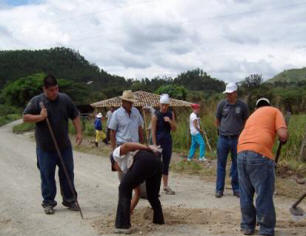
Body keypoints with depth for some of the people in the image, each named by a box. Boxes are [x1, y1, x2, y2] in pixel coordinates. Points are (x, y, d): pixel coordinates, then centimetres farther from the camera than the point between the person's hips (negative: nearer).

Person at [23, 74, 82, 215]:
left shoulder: (65, 99, 2)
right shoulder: (36, 101, -5)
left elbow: (75, 116, 8)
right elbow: (25, 118, -3)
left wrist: (79, 132, -1)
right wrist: (40, 117, -19)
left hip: (64, 146, 2)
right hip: (45, 148, -2)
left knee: (67, 173, 10)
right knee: (47, 176, 6)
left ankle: (69, 200, 25)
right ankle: (48, 202, 20)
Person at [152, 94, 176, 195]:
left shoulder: (171, 114, 4)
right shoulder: (156, 115, -9)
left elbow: (174, 128, 3)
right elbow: (153, 131, -10)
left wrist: (170, 121, -16)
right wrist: (155, 145, -14)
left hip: (168, 141, 5)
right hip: (158, 141, -4)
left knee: (166, 164, 9)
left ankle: (165, 186, 16)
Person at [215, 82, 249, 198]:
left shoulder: (242, 105, -2)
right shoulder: (222, 104, -1)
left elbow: (245, 121, 10)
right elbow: (217, 120, 11)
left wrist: (239, 131, 8)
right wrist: (222, 130, 11)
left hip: (237, 139, 0)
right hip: (223, 138, 0)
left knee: (237, 164, 7)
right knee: (221, 164, 5)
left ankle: (236, 189, 18)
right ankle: (219, 189, 13)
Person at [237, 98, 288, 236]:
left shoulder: (252, 116, 32)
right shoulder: (274, 111, 16)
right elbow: (283, 135, 0)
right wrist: (283, 140, 22)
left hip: (241, 153, 6)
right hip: (260, 154, -6)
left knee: (245, 194, 17)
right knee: (264, 195, 5)